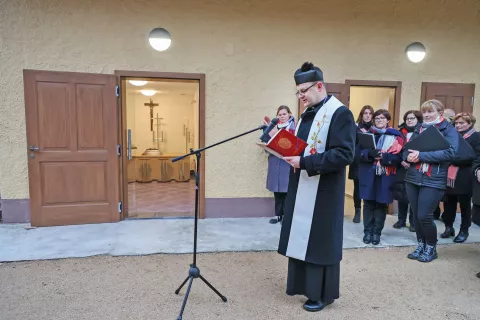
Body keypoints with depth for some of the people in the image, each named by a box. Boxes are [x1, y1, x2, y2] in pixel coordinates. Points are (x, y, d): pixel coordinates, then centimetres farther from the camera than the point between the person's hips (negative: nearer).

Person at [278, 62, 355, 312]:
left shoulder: (340, 113, -15)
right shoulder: (308, 113, 12)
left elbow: (344, 154, -23)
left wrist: (303, 162, -24)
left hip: (323, 192, -8)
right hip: (301, 188, 8)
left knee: (320, 241, 4)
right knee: (301, 236, 16)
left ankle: (322, 293, 23)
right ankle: (302, 283, 33)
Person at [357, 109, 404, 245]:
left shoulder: (395, 136, 2)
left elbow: (398, 157, -6)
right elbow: (358, 152, 0)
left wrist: (383, 156, -22)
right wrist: (370, 153, -19)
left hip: (385, 176, -1)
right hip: (368, 174, 1)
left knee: (381, 204, 4)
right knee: (368, 203, 3)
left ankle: (377, 232, 15)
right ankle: (368, 231, 13)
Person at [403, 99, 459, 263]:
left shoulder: (449, 130, -2)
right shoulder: (419, 128, 13)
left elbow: (449, 153, -17)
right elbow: (407, 148, 12)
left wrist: (421, 155, -22)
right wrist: (408, 156, -12)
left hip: (433, 180, -5)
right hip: (412, 178, 5)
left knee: (424, 216, -5)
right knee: (416, 215, 10)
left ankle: (431, 248, 18)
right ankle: (421, 245, 28)